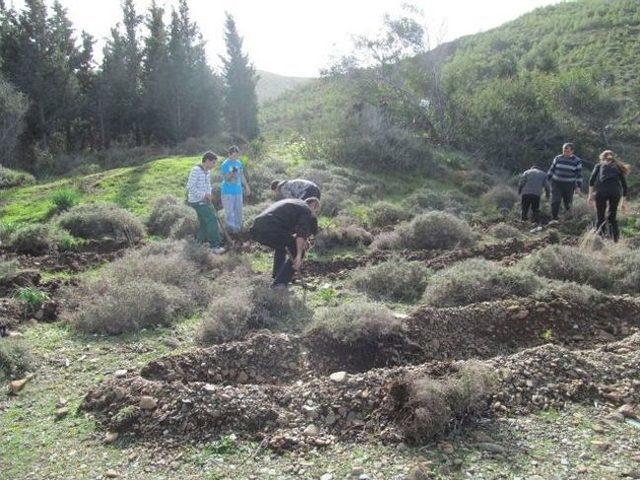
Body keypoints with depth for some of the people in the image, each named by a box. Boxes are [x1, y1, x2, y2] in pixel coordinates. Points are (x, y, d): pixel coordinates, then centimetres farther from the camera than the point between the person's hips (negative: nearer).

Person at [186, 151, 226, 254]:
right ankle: (215, 246, -12)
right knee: (212, 219, -14)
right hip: (197, 201, -9)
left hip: (204, 201, 9)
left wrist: (208, 195, 3)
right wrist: (203, 195, -18)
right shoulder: (196, 170, -18)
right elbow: (190, 187, -21)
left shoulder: (208, 171, 9)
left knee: (204, 223, 13)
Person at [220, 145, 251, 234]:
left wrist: (247, 187, 20)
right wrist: (232, 173, -34)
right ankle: (231, 228, 3)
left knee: (238, 210, 13)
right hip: (228, 192, -6)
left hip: (238, 191, 6)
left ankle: (238, 227, 25)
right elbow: (226, 178, -16)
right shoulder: (225, 165, -11)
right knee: (229, 211, -5)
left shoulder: (239, 163, 6)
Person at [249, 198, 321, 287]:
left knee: (281, 245, 34)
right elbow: (301, 233, -8)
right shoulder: (306, 209, 7)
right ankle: (280, 282, 2)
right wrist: (299, 255, -9)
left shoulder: (291, 202, 33)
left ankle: (276, 275, 32)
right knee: (297, 250, 7)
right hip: (270, 231, -9)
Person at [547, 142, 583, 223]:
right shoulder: (558, 158, 1)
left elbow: (579, 175, 1)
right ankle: (554, 219, -6)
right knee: (555, 201, -12)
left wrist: (578, 186, -2)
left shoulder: (577, 161, -2)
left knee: (567, 202, 9)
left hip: (569, 186, 0)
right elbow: (551, 170, 10)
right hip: (556, 184, 0)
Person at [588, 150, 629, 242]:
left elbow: (592, 180, 6)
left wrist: (590, 195, 6)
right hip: (616, 191, 2)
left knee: (600, 217, 5)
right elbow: (624, 185, 25)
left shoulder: (599, 165, 23)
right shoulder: (619, 167, 29)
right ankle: (616, 240, 8)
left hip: (601, 190, -2)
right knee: (613, 217, 13)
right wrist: (623, 202, 28)